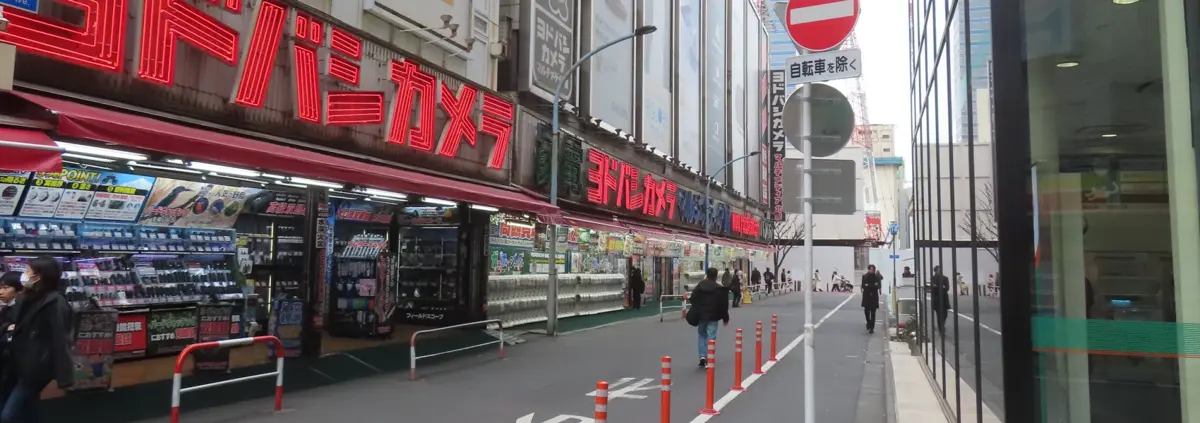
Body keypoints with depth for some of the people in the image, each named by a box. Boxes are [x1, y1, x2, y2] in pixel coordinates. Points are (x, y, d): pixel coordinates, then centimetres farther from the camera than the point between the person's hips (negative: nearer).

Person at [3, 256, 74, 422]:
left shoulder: (55, 303, -19)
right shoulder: (27, 298, 9)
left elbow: (60, 339, -22)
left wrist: (65, 376, -23)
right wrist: (10, 328, 4)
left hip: (36, 367, -9)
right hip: (20, 364, 9)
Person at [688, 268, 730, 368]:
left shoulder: (700, 285, -1)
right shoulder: (719, 288, -8)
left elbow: (693, 299, 2)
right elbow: (723, 305, -6)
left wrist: (688, 298, 26)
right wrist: (725, 318, 3)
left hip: (701, 315, 3)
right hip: (713, 316, -3)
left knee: (702, 335, 17)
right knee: (711, 337, 1)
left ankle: (702, 356, 6)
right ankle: (708, 359, -4)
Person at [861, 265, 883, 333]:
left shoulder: (877, 277, -3)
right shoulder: (864, 276, -1)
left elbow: (879, 286, -9)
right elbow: (863, 286, -7)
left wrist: (868, 285, -21)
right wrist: (873, 285, -19)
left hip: (874, 296, -1)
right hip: (866, 296, 1)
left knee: (873, 312, -1)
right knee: (866, 311, 3)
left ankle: (871, 327, 3)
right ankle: (869, 323, 29)